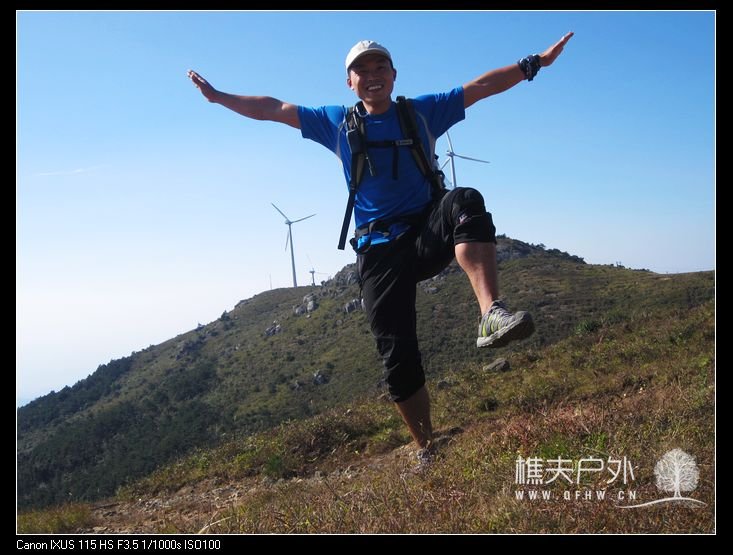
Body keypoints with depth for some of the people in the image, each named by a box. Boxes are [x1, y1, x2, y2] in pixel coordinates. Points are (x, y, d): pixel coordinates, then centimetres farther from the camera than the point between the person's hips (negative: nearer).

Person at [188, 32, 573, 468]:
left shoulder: (423, 111, 8)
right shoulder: (337, 123, 11)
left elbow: (482, 86, 5)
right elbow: (273, 109, 15)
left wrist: (535, 63, -1)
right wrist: (217, 96, 17)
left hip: (430, 233, -1)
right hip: (379, 251, 1)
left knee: (465, 202, -36)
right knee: (398, 358, -4)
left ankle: (492, 314, -52)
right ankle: (426, 449, 13)